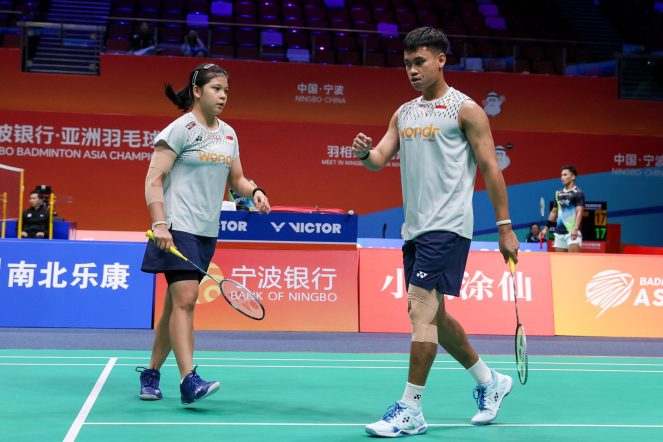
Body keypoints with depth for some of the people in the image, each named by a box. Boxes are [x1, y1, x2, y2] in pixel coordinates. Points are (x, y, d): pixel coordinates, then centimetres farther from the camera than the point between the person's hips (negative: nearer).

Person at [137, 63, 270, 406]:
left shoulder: (228, 134, 14)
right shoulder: (180, 129, -6)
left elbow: (237, 178, 21)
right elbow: (154, 179, -10)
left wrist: (254, 191, -1)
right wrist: (159, 224, -20)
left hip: (207, 232, 7)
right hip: (178, 228, -7)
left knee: (176, 304, 10)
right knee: (185, 299, -15)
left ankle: (151, 373, 21)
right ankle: (189, 381, -17)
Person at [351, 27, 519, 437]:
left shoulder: (465, 109, -4)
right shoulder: (403, 113, 15)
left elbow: (490, 168, -5)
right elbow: (381, 159, 9)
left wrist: (505, 227, -8)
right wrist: (365, 153, -16)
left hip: (448, 226, -8)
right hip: (415, 228, 8)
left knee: (422, 309, -13)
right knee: (434, 315, 14)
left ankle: (410, 410, -5)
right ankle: (491, 382, 32)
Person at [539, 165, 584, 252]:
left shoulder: (578, 193, -5)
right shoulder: (558, 194, 15)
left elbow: (579, 212, -15)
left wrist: (576, 229, -29)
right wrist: (546, 228, 19)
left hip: (572, 232, -6)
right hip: (559, 233, 7)